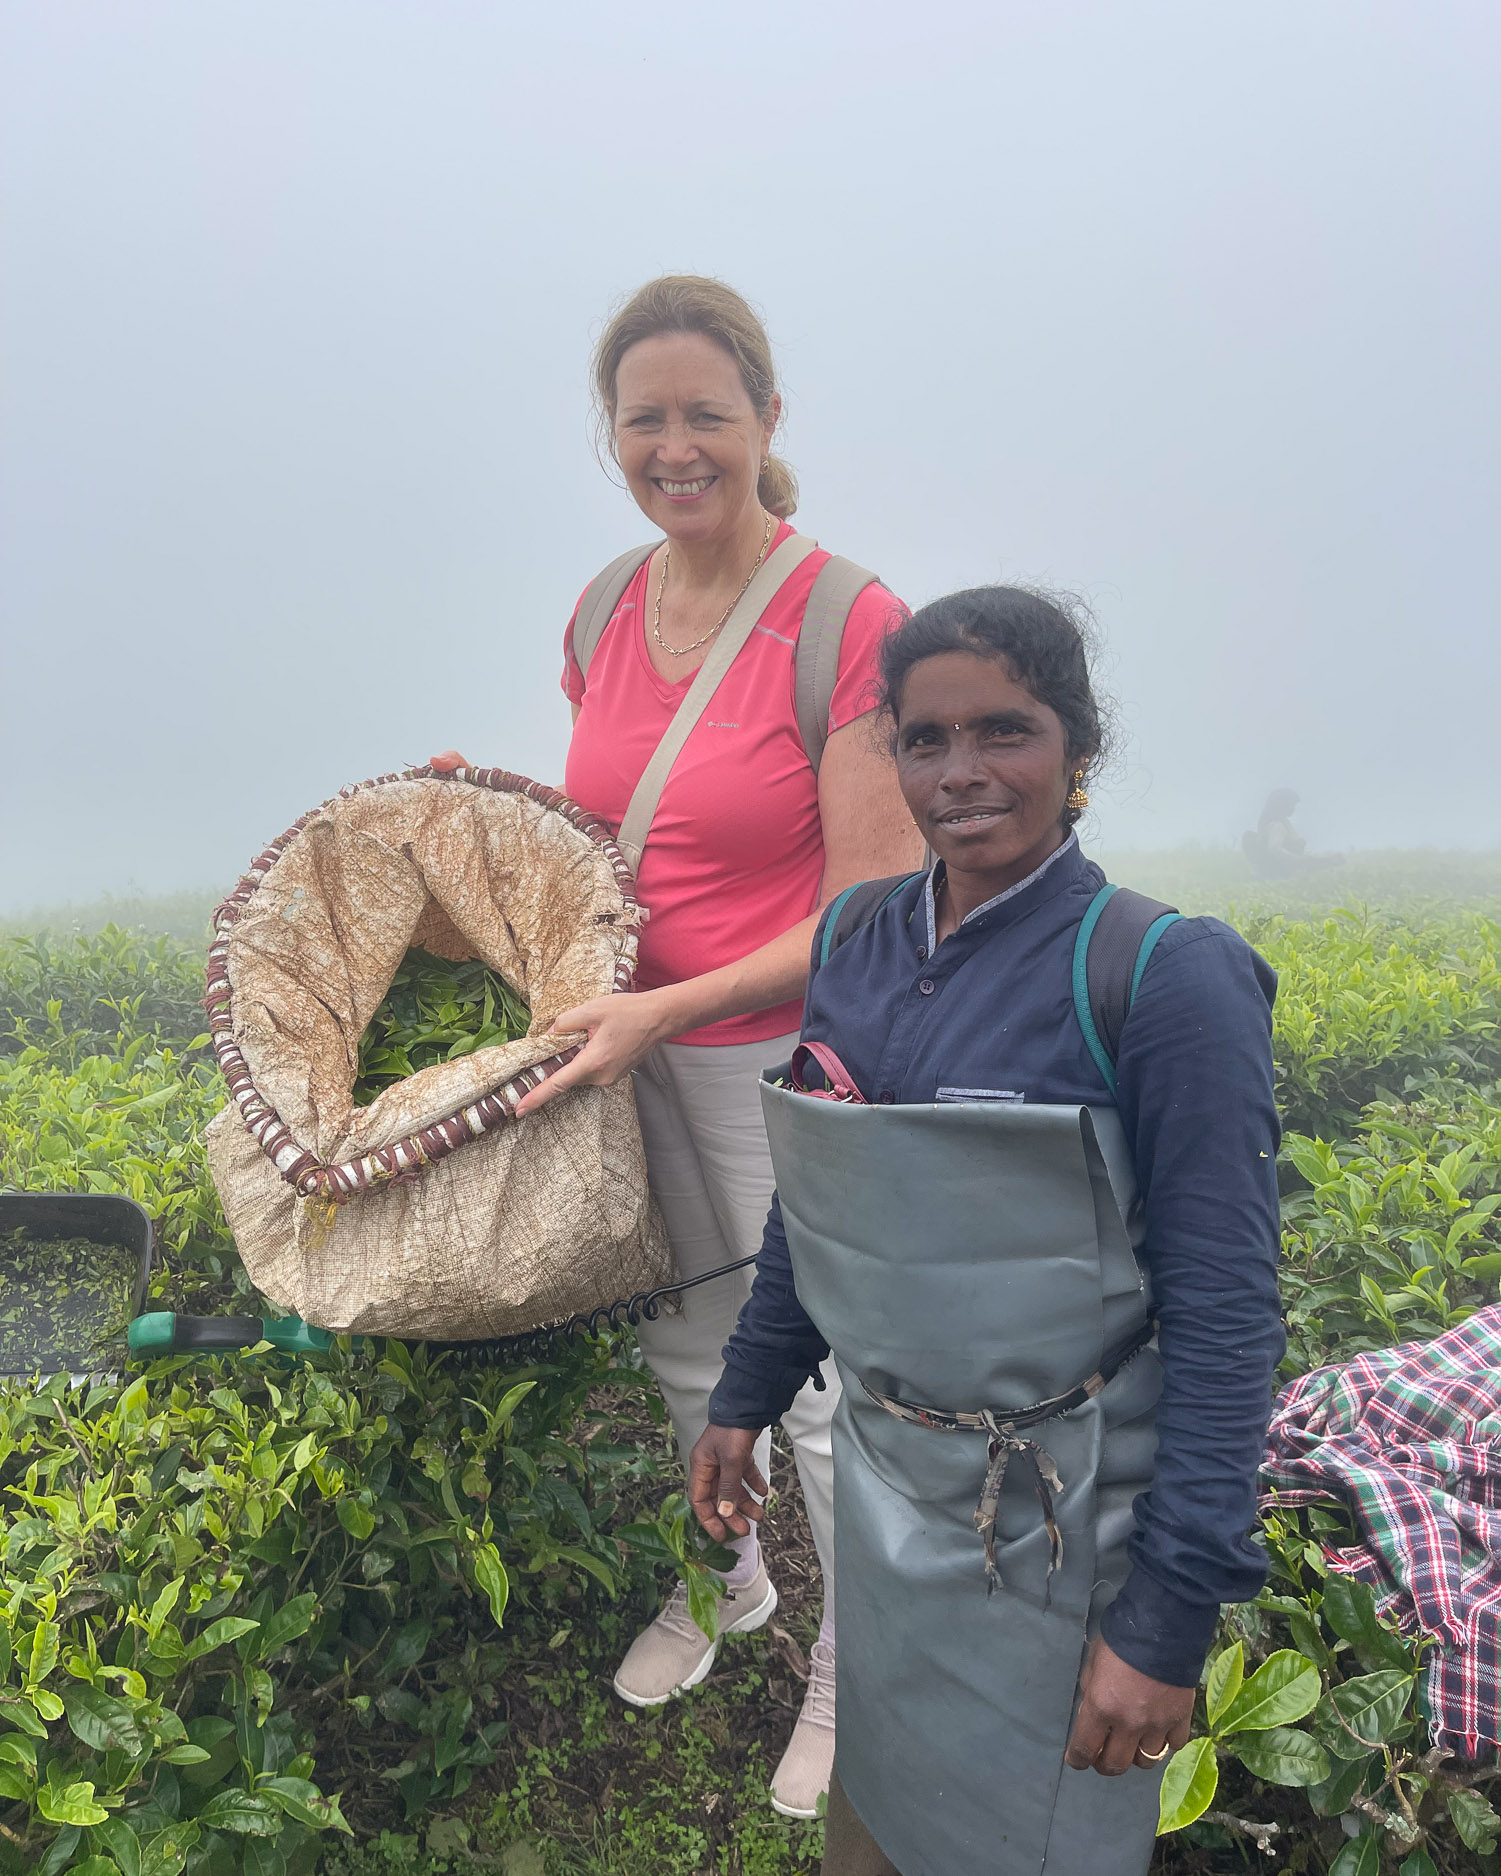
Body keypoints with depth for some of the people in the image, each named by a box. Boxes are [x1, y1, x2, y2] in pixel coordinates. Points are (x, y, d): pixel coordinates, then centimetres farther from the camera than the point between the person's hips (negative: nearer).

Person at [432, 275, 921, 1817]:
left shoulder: (852, 621, -18)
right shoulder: (606, 610, 3)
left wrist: (668, 1006, -25)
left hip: (790, 1065, -6)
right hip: (636, 1054, 6)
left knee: (820, 1390, 11)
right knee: (685, 1349, 24)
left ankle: (856, 1674, 39)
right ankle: (726, 1578, 53)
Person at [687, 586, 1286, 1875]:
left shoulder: (1162, 976, -19)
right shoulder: (857, 939, -2)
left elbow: (1225, 1317, -17)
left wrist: (1172, 1618, -17)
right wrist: (745, 1400, 14)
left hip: (1057, 1513, -5)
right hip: (882, 1474, 5)